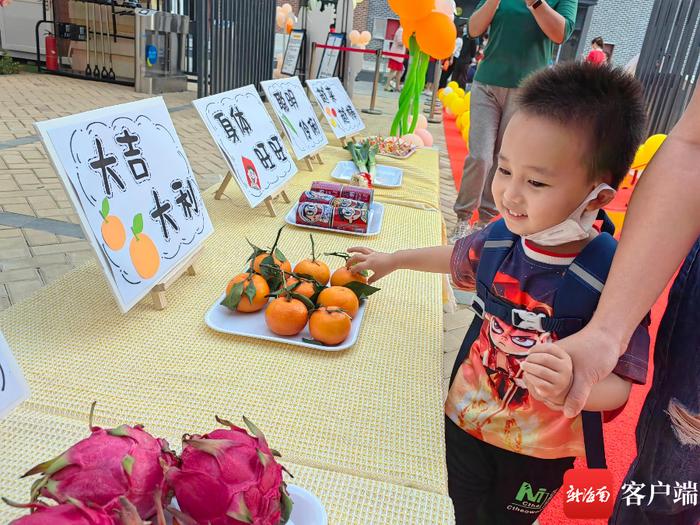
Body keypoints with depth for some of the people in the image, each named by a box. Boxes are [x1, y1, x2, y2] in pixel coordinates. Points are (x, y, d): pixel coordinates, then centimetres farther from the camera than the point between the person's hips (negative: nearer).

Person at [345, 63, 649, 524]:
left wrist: (573, 386, -44)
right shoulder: (499, 239, -16)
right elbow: (458, 258, 8)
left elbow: (620, 386, -23)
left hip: (540, 450, -3)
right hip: (466, 419, 3)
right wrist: (393, 260, 15)